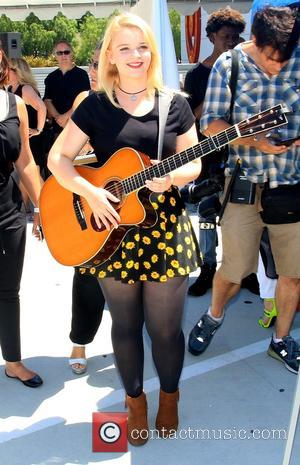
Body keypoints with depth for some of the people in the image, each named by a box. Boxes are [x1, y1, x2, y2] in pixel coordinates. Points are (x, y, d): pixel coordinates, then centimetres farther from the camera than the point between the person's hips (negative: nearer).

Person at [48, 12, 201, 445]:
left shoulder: (175, 104, 2)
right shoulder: (95, 106, 0)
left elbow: (193, 165, 4)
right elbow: (58, 158, 0)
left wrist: (170, 177, -18)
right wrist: (89, 192, -16)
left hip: (165, 231, 0)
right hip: (110, 231, 0)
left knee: (166, 327, 8)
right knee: (125, 325, 14)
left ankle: (169, 396, 37)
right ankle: (135, 399, 37)